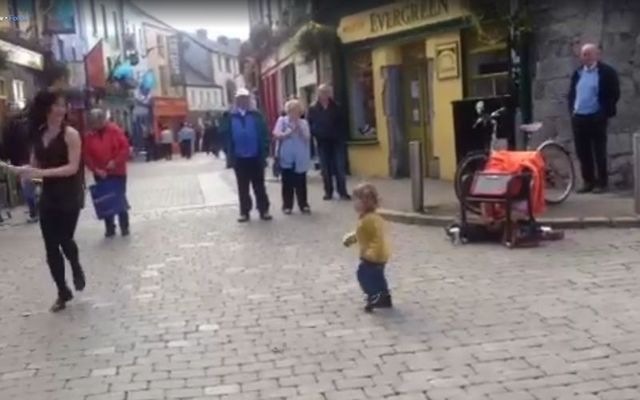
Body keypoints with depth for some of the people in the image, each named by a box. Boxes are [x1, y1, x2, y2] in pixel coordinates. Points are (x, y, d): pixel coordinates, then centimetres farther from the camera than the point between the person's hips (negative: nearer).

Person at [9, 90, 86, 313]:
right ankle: (63, 292, 20)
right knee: (51, 247, 5)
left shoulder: (70, 134, -10)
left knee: (64, 239, -8)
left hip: (69, 196, -5)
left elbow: (72, 168, -18)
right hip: (48, 196, 5)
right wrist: (20, 170, -10)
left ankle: (76, 267, 28)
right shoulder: (39, 135, 6)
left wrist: (42, 173, -25)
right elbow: (35, 165, 12)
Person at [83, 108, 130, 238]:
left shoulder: (115, 130, -7)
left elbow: (125, 148, -9)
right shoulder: (89, 136, 0)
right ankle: (109, 228, 13)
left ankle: (124, 227, 13)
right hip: (100, 174, 3)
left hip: (118, 172, -2)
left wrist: (115, 162, -19)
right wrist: (96, 169, -13)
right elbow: (86, 155, -1)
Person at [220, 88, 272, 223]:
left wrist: (264, 153, -7)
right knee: (243, 187, 10)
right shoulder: (230, 117, -1)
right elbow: (225, 136, -1)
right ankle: (244, 212, 17)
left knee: (259, 186, 8)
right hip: (239, 158, 1)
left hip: (255, 157, -1)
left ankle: (263, 210, 14)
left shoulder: (256, 115, -2)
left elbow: (264, 134, -3)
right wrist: (229, 155, -5)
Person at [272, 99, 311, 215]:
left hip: (300, 159, 1)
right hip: (286, 158, -1)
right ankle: (287, 206, 12)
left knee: (301, 183, 5)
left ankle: (303, 205, 14)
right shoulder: (282, 120, 1)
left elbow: (307, 138, -3)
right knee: (287, 183, 4)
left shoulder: (303, 123, 7)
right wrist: (290, 132, -19)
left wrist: (300, 128, -16)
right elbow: (277, 135, -10)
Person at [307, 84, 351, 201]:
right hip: (322, 143, 0)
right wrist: (315, 133, -16)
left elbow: (342, 123, 6)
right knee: (326, 169, 5)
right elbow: (309, 125, 1)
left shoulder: (336, 107, 5)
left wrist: (342, 137, -3)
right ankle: (328, 192, 14)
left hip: (337, 141, 0)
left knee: (340, 167, -3)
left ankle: (343, 192, 2)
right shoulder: (313, 109, 2)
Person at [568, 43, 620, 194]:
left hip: (596, 118, -5)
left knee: (599, 152, 1)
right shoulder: (577, 73, 13)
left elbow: (614, 94, -7)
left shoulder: (607, 72, -5)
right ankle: (588, 182, 17)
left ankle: (602, 183, 8)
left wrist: (605, 113, -11)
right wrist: (572, 109, 8)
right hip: (578, 118, 6)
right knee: (582, 152, 8)